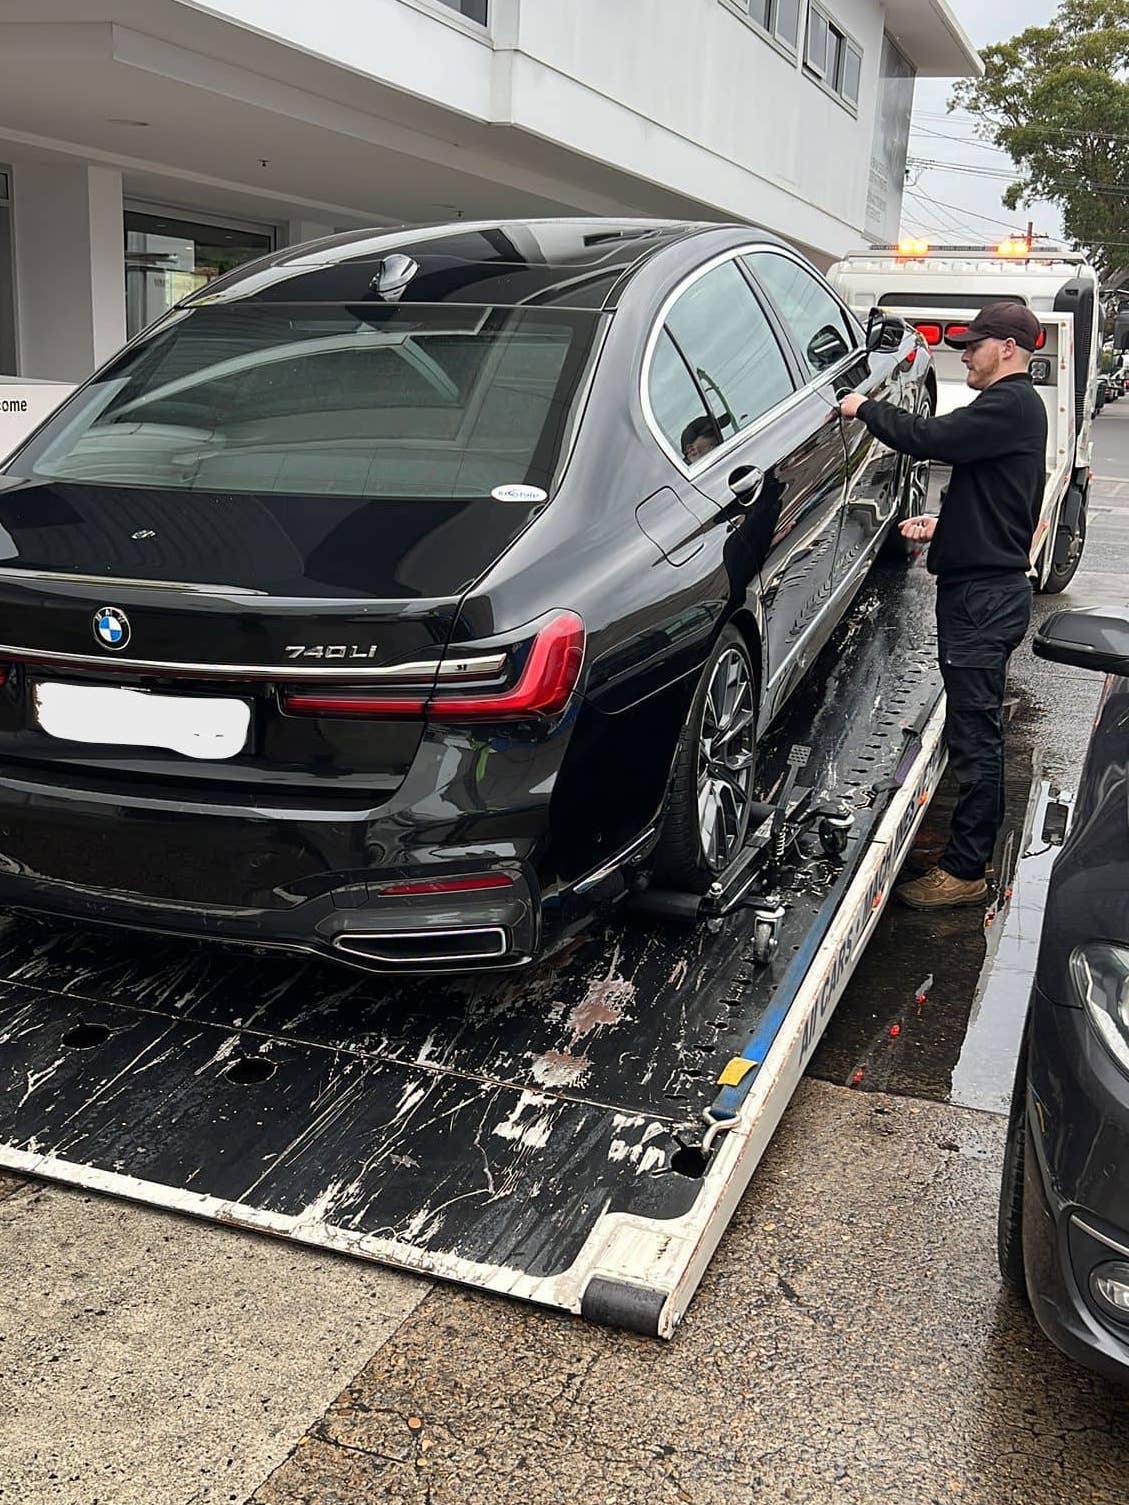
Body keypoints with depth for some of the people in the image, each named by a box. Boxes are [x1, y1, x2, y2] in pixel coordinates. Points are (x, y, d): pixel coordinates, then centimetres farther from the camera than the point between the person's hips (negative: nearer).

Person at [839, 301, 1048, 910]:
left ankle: (964, 872, 1)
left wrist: (865, 409, -8)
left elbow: (930, 438, -24)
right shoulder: (1016, 405, 20)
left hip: (985, 597, -11)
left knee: (974, 737, -6)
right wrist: (943, 523, 12)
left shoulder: (1011, 404, -13)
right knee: (975, 732, 17)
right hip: (986, 590, 11)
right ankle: (973, 848, 28)